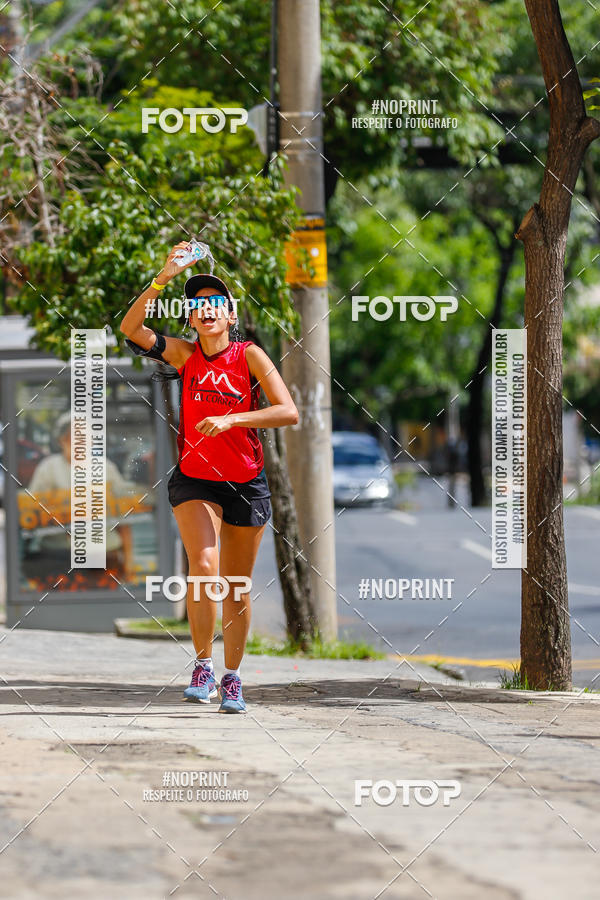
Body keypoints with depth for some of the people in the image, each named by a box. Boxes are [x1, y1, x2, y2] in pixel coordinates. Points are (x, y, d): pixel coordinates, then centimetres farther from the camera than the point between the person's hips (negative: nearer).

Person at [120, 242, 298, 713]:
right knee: (203, 566, -21)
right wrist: (162, 280, -29)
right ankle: (203, 667, -10)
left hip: (246, 484, 0)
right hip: (194, 480, 0)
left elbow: (288, 412, -19)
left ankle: (232, 678, 22)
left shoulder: (249, 355, -9)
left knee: (237, 586, 7)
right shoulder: (184, 354, -4)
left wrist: (232, 419, -29)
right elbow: (132, 330, -19)